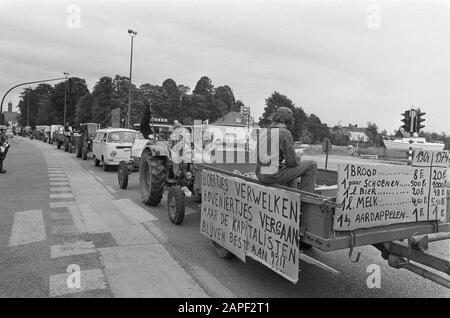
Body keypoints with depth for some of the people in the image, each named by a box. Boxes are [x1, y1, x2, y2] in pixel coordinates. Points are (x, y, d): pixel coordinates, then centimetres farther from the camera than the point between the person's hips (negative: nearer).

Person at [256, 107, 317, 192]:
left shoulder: (263, 132, 10)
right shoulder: (285, 133, -12)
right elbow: (292, 161, -14)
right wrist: (298, 158, 7)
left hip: (261, 175, 8)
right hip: (274, 175, -8)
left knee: (291, 169, 36)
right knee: (311, 165, 4)